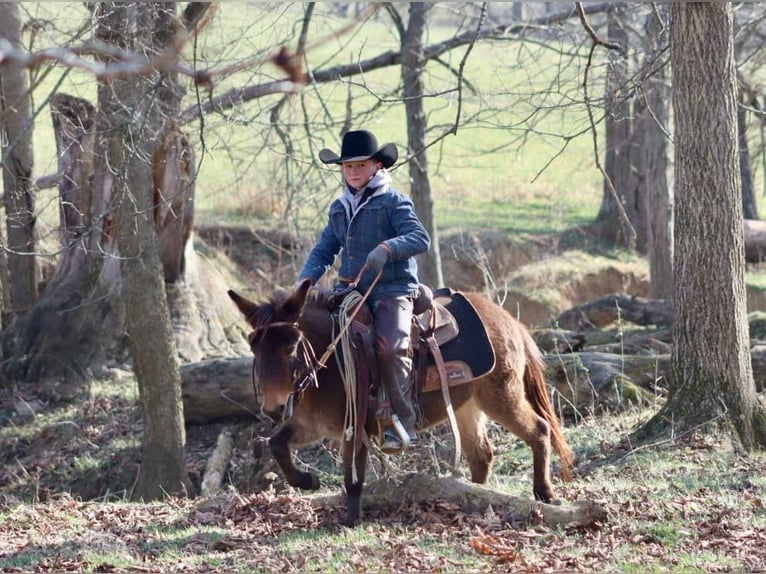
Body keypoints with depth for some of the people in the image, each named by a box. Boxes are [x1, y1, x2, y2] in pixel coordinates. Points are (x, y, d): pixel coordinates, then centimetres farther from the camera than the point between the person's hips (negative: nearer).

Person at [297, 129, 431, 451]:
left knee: (390, 346, -29)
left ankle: (404, 421, -20)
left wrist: (388, 248, -31)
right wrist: (305, 280, -1)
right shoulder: (339, 209, 18)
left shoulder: (393, 202, -1)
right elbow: (324, 250, 18)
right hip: (351, 290, 7)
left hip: (392, 289, -6)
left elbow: (420, 239, -13)